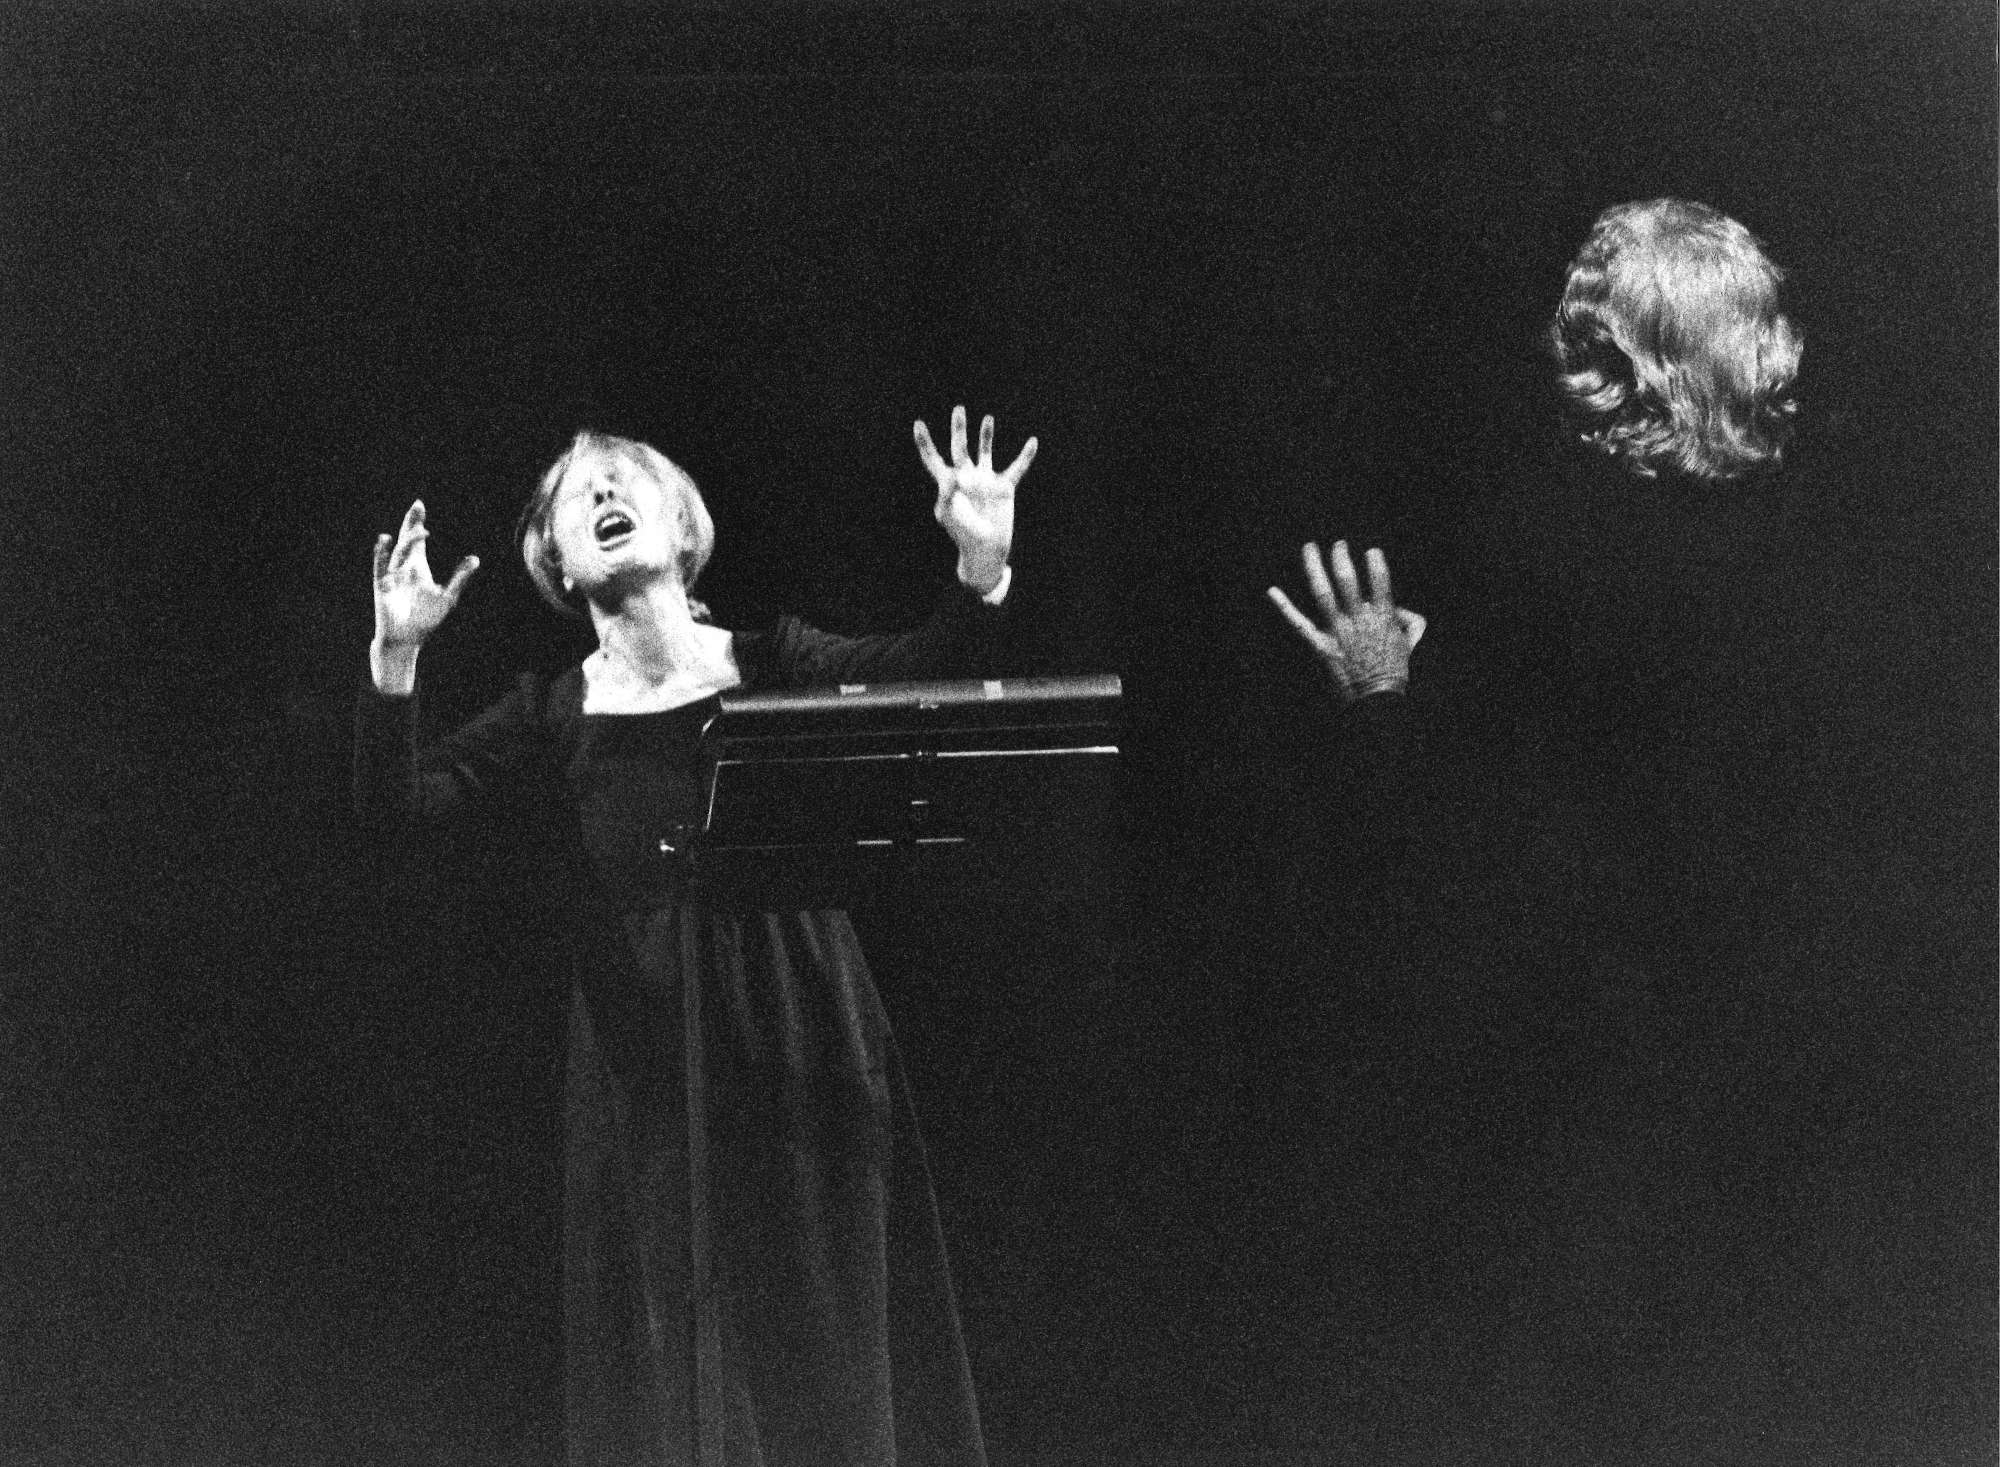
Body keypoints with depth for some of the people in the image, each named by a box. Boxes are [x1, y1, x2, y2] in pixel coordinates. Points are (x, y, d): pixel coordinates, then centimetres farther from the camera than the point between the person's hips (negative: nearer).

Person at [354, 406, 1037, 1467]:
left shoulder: (771, 665, 2)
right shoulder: (553, 715, 5)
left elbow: (925, 670, -10)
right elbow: (391, 805, -3)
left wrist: (982, 568, -29)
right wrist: (395, 654, -17)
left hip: (802, 1058, -1)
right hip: (645, 1073, 1)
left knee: (826, 1346, 6)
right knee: (671, 1359, 6)